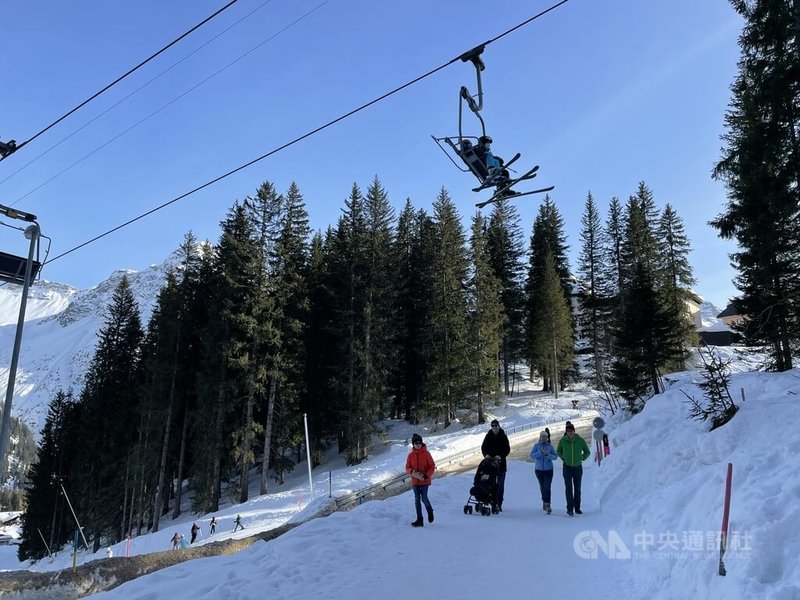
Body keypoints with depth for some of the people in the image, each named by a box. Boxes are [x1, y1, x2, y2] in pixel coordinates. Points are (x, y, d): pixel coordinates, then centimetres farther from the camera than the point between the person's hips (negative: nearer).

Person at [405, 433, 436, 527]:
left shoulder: (426, 453, -7)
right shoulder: (411, 455, 2)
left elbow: (432, 466, -4)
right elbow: (407, 468, 7)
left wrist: (426, 475, -16)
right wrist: (412, 472, -14)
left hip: (425, 481, -3)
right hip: (415, 481, 4)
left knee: (424, 499, -6)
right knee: (417, 500, 6)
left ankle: (430, 511, 26)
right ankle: (419, 520, 14)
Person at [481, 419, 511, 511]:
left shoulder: (503, 437, 2)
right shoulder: (488, 436, 7)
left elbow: (507, 449, -1)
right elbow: (483, 447, 8)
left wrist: (501, 456, -18)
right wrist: (486, 454, -12)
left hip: (501, 463, -1)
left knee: (500, 484, -1)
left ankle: (499, 504, 2)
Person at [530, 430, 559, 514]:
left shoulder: (550, 446, -1)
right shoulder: (536, 446, 0)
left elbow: (555, 456, -4)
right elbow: (532, 455, -11)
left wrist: (547, 455, -21)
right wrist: (540, 452, -24)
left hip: (548, 469, -2)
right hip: (539, 469, 2)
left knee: (547, 487, -12)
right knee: (542, 487, 14)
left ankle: (547, 505, -13)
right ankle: (544, 501, 35)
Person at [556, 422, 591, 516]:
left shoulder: (580, 440, -8)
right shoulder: (563, 440, -7)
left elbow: (587, 452, 7)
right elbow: (559, 451, 12)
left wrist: (581, 459, -3)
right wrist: (564, 458, 1)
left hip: (578, 467, 1)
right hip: (567, 467, -1)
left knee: (577, 489, 9)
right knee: (569, 488, -10)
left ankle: (577, 508, 21)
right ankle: (569, 508, -8)